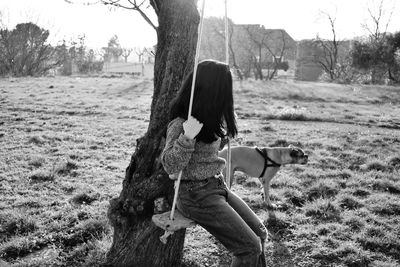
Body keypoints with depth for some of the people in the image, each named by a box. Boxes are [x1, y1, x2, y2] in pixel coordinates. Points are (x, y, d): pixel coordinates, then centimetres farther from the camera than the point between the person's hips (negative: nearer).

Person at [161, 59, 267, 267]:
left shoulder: (210, 118, 7)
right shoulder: (180, 124, -18)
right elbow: (170, 166, -21)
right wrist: (187, 137, -33)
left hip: (217, 186, 9)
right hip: (197, 196, -8)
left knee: (260, 234, 7)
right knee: (249, 247, -11)